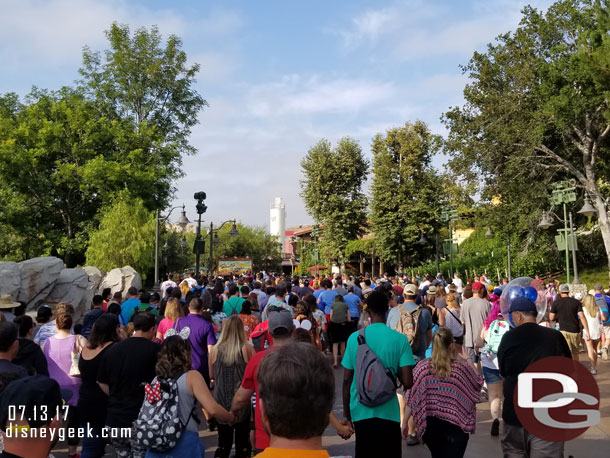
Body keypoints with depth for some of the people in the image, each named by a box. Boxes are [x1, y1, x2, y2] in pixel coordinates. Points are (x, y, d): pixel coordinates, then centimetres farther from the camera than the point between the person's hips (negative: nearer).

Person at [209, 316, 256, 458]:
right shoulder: (247, 349, -13)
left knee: (223, 442, 15)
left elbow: (211, 377, 7)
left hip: (221, 400, 2)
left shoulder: (215, 350, -7)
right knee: (242, 442, 13)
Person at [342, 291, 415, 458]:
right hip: (388, 412, -1)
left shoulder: (355, 337, -4)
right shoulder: (400, 339, -9)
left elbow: (347, 380, 0)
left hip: (361, 411, 2)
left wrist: (346, 414, 10)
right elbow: (407, 383, -12)